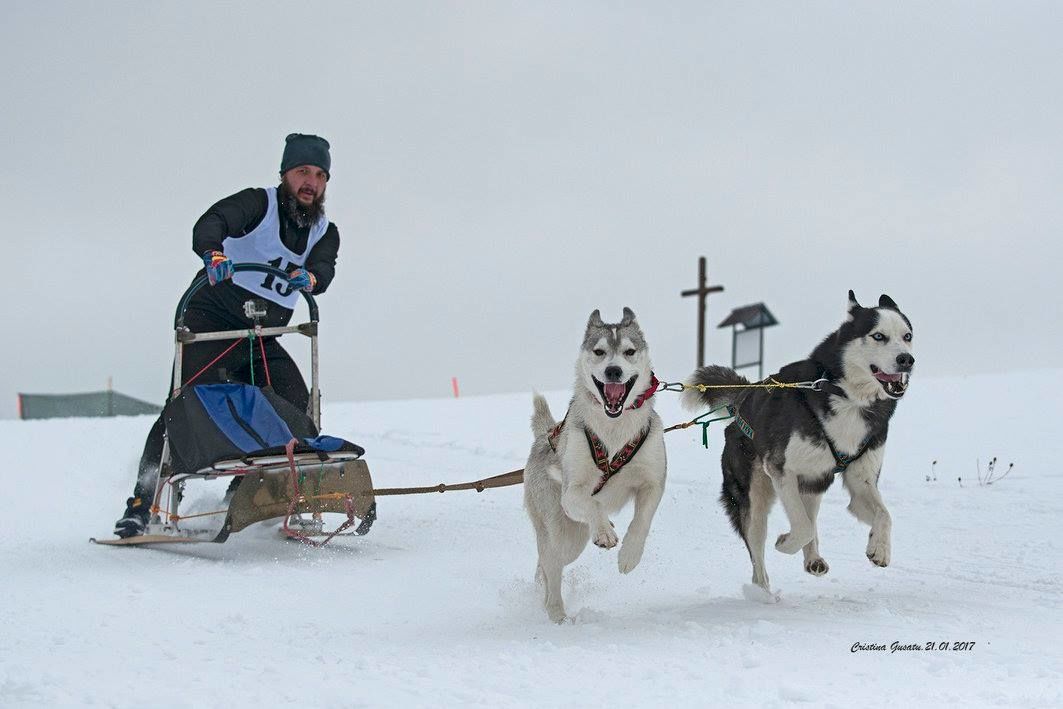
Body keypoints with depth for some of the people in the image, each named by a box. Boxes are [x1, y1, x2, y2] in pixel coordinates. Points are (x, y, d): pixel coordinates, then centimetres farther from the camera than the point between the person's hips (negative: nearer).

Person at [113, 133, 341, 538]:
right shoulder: (257, 204, -5)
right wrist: (214, 254, -47)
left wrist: (309, 277, -36)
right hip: (210, 325, -5)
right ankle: (143, 503, -11)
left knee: (295, 406, -12)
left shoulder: (325, 233, 9)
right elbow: (209, 224, -24)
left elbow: (324, 269, -12)